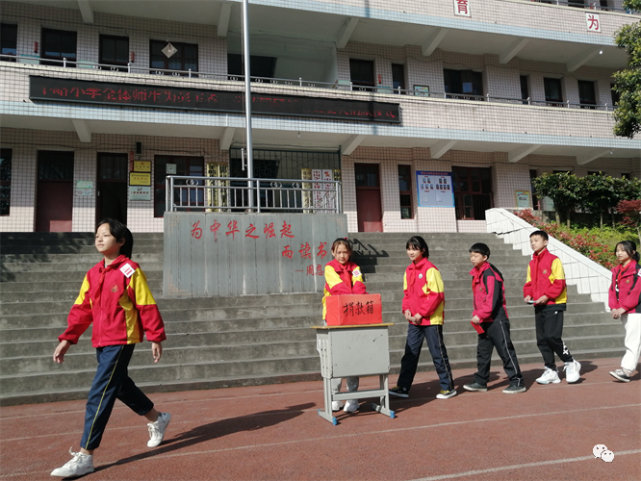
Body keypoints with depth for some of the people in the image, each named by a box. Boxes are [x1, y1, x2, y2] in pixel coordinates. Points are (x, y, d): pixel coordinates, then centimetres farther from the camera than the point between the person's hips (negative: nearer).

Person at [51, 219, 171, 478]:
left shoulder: (130, 270, -11)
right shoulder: (93, 274, 9)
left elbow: (147, 305, -9)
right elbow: (82, 309, 9)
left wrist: (155, 337, -8)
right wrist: (67, 339, 2)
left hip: (121, 341, -8)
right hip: (101, 342, 8)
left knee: (99, 395, -9)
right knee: (120, 386, 20)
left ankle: (85, 456, 0)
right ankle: (157, 419, 41)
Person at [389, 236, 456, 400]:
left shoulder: (430, 269, -12)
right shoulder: (409, 270, 9)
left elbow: (437, 294, -16)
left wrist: (421, 313, -16)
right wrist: (406, 309, 0)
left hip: (431, 319, -7)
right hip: (414, 320, 7)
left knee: (438, 353, 4)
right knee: (410, 354, 8)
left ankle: (448, 387, 17)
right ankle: (403, 387, 14)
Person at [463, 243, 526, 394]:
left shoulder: (490, 274, -16)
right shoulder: (477, 274, 11)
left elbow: (492, 299, -22)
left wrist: (480, 315, -22)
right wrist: (476, 314, 9)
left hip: (496, 320, -9)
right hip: (484, 321, 9)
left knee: (505, 350, -3)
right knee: (482, 352, 14)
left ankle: (517, 382, 6)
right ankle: (481, 382, 24)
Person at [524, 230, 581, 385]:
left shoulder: (553, 260, -7)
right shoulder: (531, 263, 13)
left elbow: (560, 282, -12)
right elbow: (529, 283, 16)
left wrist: (547, 296, -20)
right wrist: (528, 295, -2)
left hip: (553, 304, -7)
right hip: (539, 306, 7)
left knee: (552, 336, -13)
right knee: (541, 340, 6)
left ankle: (571, 363, 10)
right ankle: (551, 371, 16)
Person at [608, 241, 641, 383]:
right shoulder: (616, 271, 11)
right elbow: (613, 290, 8)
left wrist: (623, 308, -19)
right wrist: (614, 307, -4)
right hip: (623, 312, 8)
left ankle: (626, 370, -11)